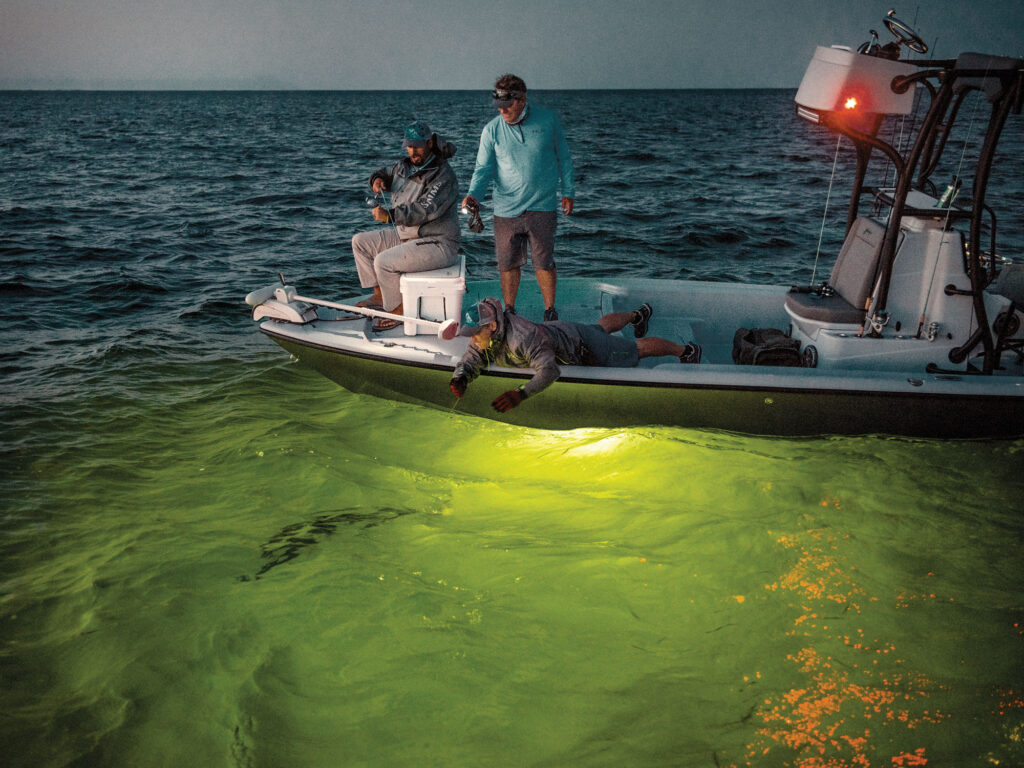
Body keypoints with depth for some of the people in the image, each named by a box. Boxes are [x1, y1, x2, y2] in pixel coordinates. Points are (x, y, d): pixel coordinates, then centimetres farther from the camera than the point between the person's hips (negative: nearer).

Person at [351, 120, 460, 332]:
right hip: (407, 235, 10)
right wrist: (378, 179, 0)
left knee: (384, 261, -25)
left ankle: (397, 310, -5)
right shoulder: (405, 166, 6)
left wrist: (390, 215, -40)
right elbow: (386, 174, 26)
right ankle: (380, 296, 14)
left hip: (437, 244, -10)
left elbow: (426, 210, -32)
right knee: (360, 242, 8)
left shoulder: (443, 175, -20)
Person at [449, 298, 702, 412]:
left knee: (638, 348, 12)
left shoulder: (524, 338, -47)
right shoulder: (483, 338, -24)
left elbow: (549, 371, -54)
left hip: (583, 347, -8)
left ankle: (686, 350, 35)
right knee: (602, 327, 38)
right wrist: (458, 379, -41)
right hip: (558, 330, 8)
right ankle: (638, 315, 68)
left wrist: (520, 394, -66)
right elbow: (469, 363, -18)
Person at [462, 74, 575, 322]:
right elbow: (483, 168, -2)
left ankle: (550, 311, 19)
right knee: (508, 263, 7)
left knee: (544, 262, 2)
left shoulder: (547, 120, 0)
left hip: (542, 208, -1)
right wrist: (474, 194, -20)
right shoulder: (492, 130, 0)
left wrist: (568, 192, 9)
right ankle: (509, 311, 23)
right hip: (506, 209, 1)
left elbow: (563, 158, 10)